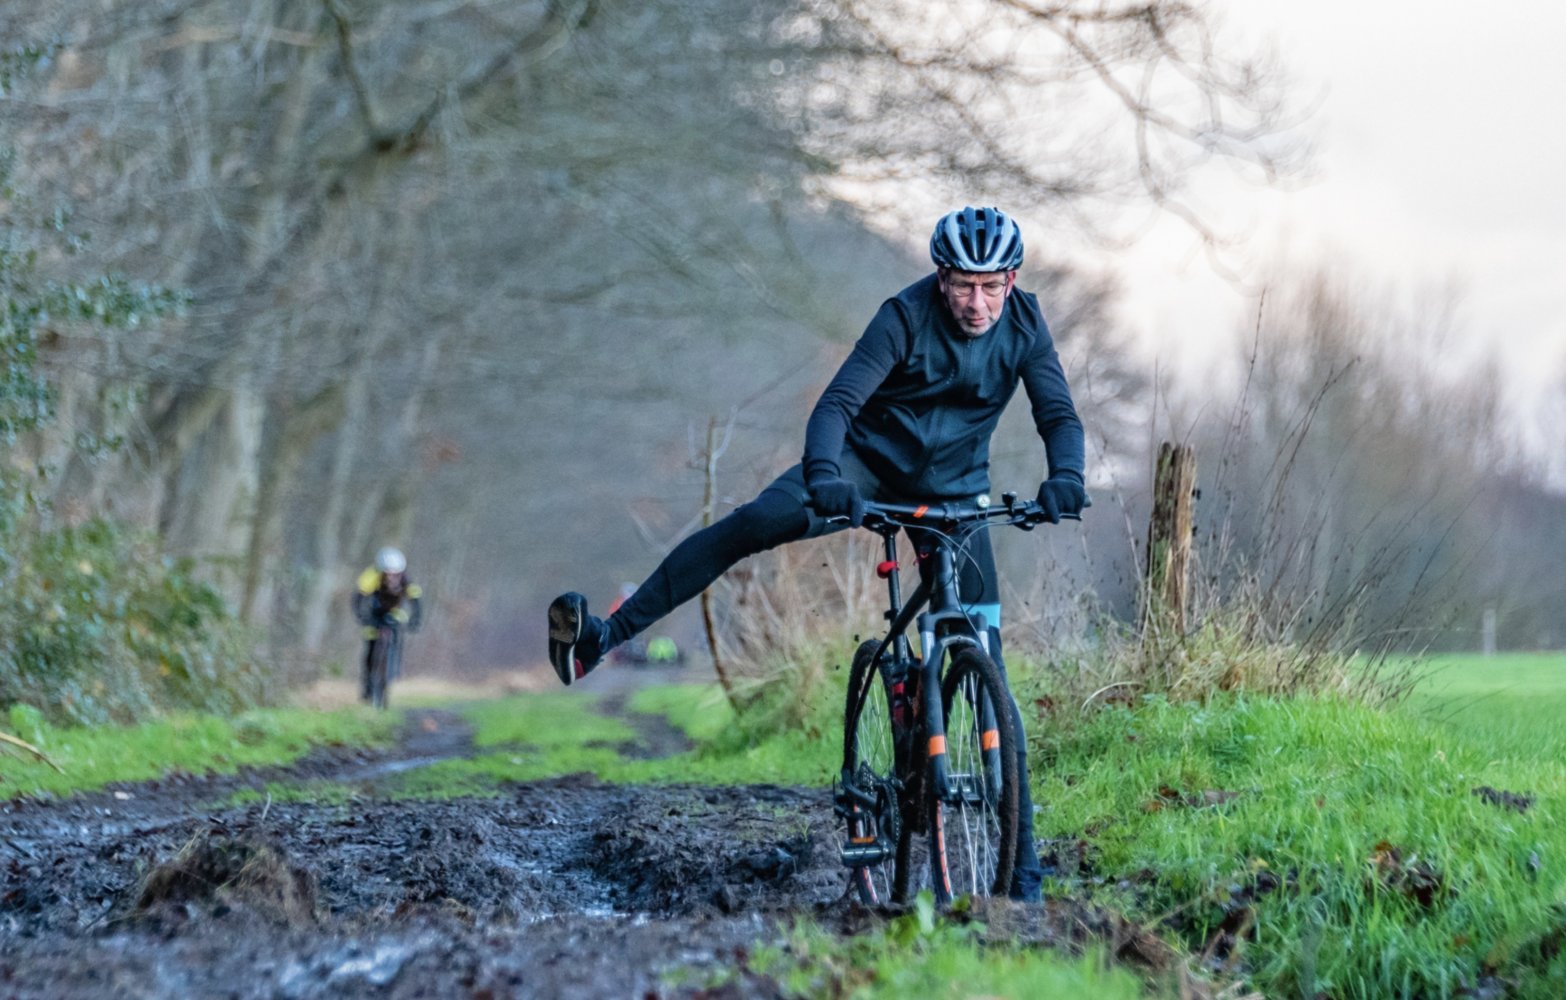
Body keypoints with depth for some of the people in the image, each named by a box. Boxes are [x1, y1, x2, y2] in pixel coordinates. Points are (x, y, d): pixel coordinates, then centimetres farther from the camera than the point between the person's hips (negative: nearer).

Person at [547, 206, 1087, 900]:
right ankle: (603, 637, -28)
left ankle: (1021, 865, -1)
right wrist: (823, 475, -49)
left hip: (952, 493, 2)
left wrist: (1064, 476, -37)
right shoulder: (906, 317, -20)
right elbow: (837, 403, -29)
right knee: (750, 524, -30)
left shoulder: (1024, 325, -12)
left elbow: (1059, 415, -15)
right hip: (870, 461, -2)